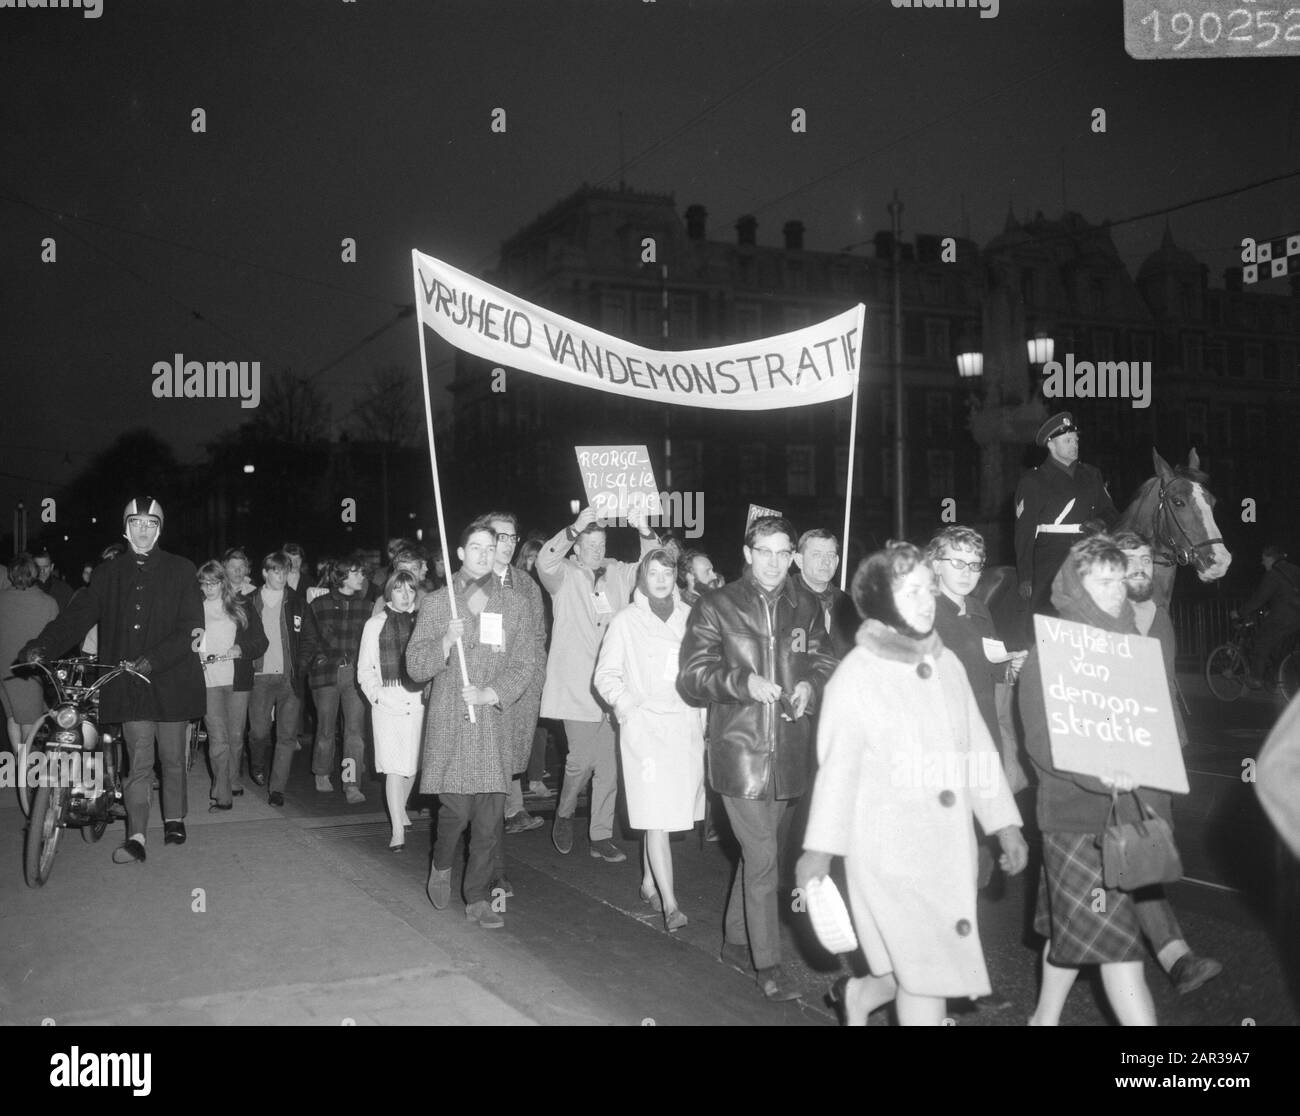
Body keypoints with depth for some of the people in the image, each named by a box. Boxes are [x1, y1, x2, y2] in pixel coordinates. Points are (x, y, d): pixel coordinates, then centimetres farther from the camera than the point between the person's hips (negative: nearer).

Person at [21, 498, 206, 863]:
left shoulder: (180, 570, 1)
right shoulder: (109, 574, 10)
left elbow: (190, 627, -6)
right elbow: (79, 614, 3)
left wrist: (153, 660, -18)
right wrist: (42, 644, -13)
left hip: (169, 679, -1)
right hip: (127, 683, 1)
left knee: (172, 758, 11)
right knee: (139, 762, -4)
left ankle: (174, 819, 29)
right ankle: (136, 837, -3)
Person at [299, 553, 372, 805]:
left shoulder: (366, 607, 9)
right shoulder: (319, 605, 5)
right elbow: (308, 639, 8)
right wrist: (304, 665, -3)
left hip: (356, 673, 1)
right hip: (326, 672, -1)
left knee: (355, 730, -8)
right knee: (325, 729, 8)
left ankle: (352, 784, -8)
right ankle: (322, 775, 29)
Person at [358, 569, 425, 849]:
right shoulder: (375, 624, 6)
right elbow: (364, 669, 7)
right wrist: (377, 694, -6)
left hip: (418, 701, 2)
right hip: (388, 703, -2)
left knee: (412, 764, 9)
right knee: (394, 768, -6)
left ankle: (400, 811, 34)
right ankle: (398, 830, -2)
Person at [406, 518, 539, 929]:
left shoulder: (515, 606, 9)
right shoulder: (436, 604, 6)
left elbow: (525, 666, 5)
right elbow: (415, 666, 3)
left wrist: (491, 693, -10)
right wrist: (446, 642, -15)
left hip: (493, 722, 2)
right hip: (448, 724, -2)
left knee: (489, 817, 0)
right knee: (456, 808, -6)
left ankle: (478, 898, 13)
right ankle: (441, 865, 25)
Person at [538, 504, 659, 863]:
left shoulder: (617, 574, 11)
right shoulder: (564, 576, -1)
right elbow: (545, 562, -21)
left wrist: (645, 532, -15)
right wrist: (574, 528, -33)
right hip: (577, 685, -4)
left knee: (608, 765, 7)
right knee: (582, 759, -7)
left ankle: (601, 836, 17)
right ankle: (564, 813, 21)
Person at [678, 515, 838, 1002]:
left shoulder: (806, 606, 6)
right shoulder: (716, 607, -4)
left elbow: (825, 662, 17)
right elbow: (691, 678, -5)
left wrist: (810, 685, -5)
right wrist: (743, 682, -20)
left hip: (787, 751, 4)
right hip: (738, 748, -4)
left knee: (757, 852, 16)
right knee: (763, 857, -6)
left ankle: (734, 941, 34)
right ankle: (768, 965, 5)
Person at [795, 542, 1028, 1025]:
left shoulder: (947, 664, 5)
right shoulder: (855, 676, -9)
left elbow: (979, 747, 9)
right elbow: (836, 767, -8)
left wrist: (1005, 823, 8)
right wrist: (818, 848, -8)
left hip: (951, 845, 6)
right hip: (890, 851, -6)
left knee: (946, 963, 13)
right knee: (926, 970, -3)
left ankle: (859, 994, 40)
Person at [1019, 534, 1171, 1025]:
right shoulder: (1049, 653, -7)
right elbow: (1041, 741, -13)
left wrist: (1156, 807, 9)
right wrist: (1101, 776, -28)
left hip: (1131, 813, 6)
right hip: (1078, 814, -6)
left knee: (1071, 930, 16)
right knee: (1116, 939, -7)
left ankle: (1044, 1018, 31)